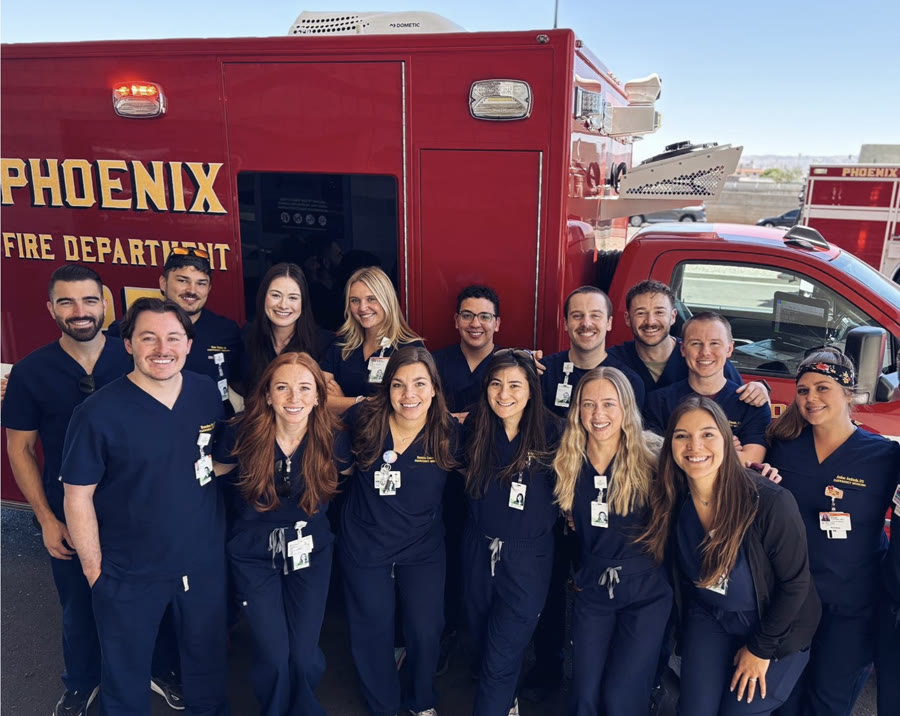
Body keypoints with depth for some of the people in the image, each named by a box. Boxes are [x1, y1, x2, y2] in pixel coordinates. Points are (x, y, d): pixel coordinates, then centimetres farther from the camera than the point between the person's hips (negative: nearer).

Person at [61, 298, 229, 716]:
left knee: (207, 663, 23)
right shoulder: (98, 413, -18)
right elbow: (78, 497, -12)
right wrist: (94, 571, -8)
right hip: (128, 574, -3)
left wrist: (224, 531, 7)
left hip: (205, 562, 4)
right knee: (126, 673, 19)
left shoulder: (209, 394, -5)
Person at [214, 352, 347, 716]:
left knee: (304, 655, 2)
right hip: (253, 552, -1)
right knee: (274, 656, -3)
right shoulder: (244, 433, -18)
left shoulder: (333, 439, -15)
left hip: (310, 550, 1)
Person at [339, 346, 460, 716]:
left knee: (425, 633, 12)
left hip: (423, 551, 0)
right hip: (363, 548, 0)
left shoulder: (449, 433, -18)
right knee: (372, 635, 16)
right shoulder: (364, 420, -19)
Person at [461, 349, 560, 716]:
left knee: (499, 659, 0)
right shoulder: (474, 428, -4)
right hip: (478, 551, 4)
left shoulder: (550, 434, -13)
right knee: (482, 640, 22)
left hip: (527, 559, -4)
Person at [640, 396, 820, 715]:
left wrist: (760, 649, -11)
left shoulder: (770, 501, -29)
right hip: (708, 616, 3)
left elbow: (795, 582, -17)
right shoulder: (672, 499, -16)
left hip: (775, 627, -3)